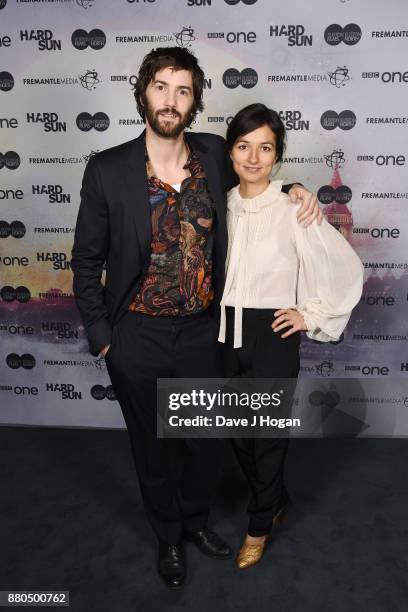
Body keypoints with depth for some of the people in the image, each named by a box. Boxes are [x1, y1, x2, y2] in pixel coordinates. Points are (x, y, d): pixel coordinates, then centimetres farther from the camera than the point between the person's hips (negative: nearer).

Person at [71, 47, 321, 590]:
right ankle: (169, 536, 45)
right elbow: (86, 260, -3)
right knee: (152, 448, 17)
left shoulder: (214, 155, -3)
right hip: (137, 339, -2)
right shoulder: (107, 170, -10)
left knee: (208, 443, 16)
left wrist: (294, 191, 0)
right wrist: (100, 335, -5)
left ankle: (194, 518, 48)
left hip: (201, 332, 3)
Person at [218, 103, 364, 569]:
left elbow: (347, 267, -5)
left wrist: (313, 315, -5)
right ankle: (276, 500, 44)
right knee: (237, 431, 16)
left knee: (268, 434, 9)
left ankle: (259, 525, 35)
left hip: (273, 336, -4)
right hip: (226, 333, 5)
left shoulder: (293, 210, -12)